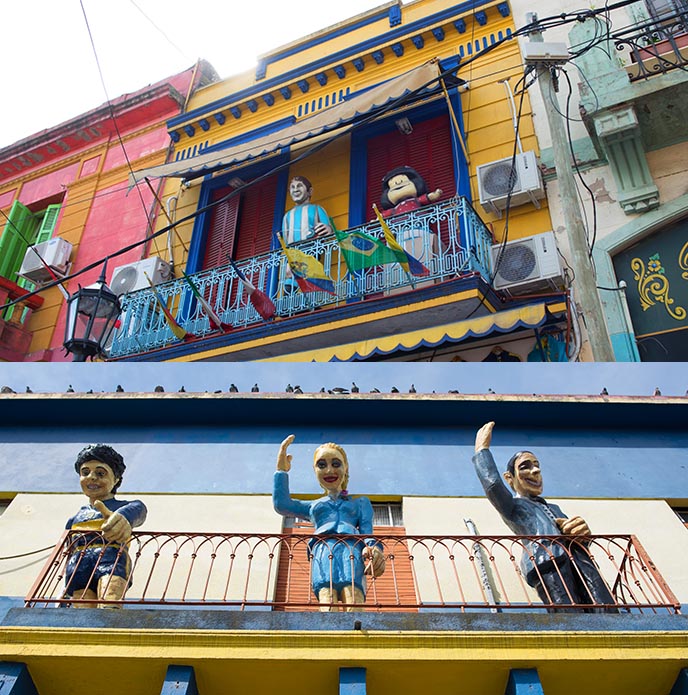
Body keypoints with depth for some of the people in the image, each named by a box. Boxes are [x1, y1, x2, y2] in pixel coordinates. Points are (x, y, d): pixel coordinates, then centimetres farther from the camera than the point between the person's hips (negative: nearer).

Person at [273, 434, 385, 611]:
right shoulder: (313, 506, 39)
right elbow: (281, 504, 20)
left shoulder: (360, 502, 35)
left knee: (354, 600, -33)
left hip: (352, 548, -1)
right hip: (322, 549, 1)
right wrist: (282, 469, 30)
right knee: (326, 598, -33)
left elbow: (367, 531, 15)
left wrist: (373, 548, -11)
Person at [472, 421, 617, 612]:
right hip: (547, 561, -5)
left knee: (607, 613, -21)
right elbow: (492, 484, 1)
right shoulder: (513, 506, 22)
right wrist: (481, 448, 15)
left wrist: (582, 531, 2)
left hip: (580, 559, 6)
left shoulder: (554, 508, 41)